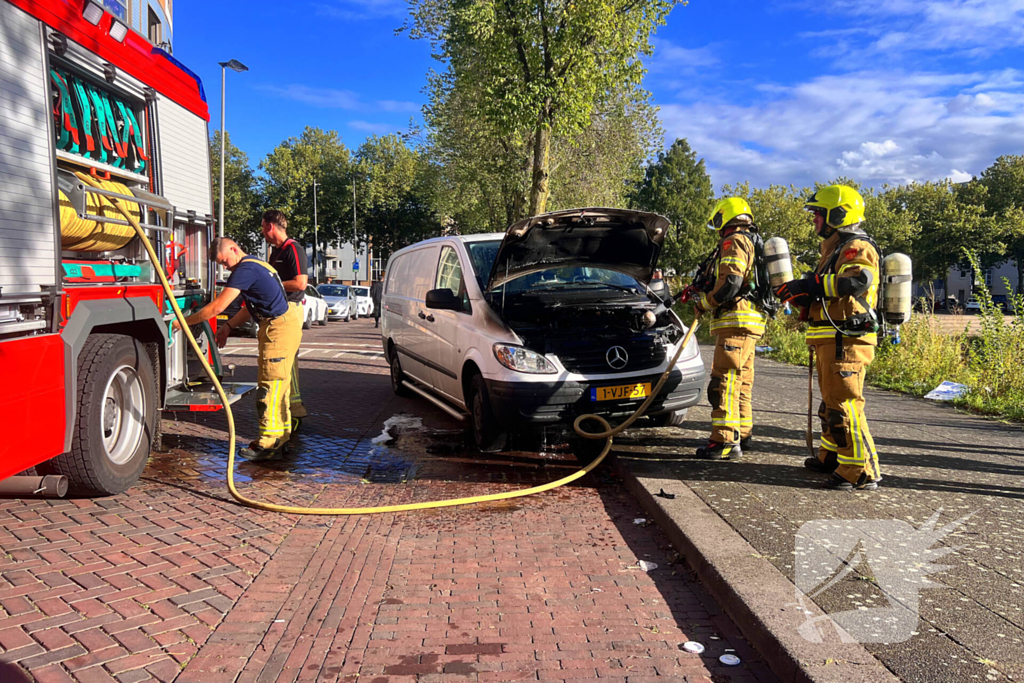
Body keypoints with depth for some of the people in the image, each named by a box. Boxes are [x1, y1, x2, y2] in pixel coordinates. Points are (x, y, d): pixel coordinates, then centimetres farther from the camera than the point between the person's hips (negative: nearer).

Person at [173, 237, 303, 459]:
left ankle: (268, 442, -4)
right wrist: (227, 326, 15)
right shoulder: (254, 264, 16)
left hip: (280, 328, -11)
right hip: (284, 324, 11)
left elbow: (217, 307, -18)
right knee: (276, 381, 16)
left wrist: (183, 322, -10)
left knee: (270, 383, -8)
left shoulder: (245, 269, -16)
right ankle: (281, 433, 23)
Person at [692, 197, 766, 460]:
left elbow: (730, 284, -20)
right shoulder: (753, 243, 24)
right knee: (741, 382, 16)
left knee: (724, 381, -13)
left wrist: (704, 302, -7)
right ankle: (742, 434, 24)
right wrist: (700, 289, 24)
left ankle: (726, 441, -17)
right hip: (749, 322, 11)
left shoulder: (734, 242, -8)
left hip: (736, 321, -11)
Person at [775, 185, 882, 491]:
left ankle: (862, 472, -7)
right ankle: (831, 457, 35)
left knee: (844, 403, -12)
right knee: (831, 401, 21)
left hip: (845, 339, -11)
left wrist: (810, 285, -28)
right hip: (832, 339, 11)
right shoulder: (836, 248, 23)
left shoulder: (857, 247, -11)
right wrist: (801, 296, 7)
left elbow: (857, 280, -32)